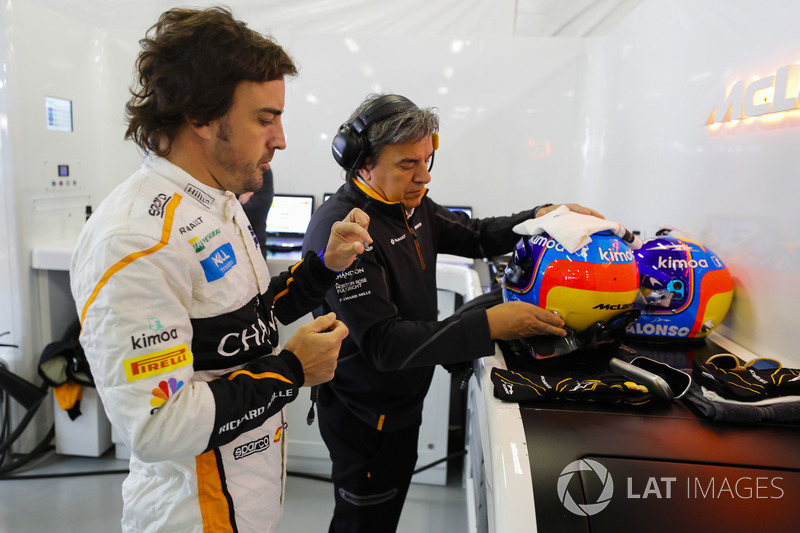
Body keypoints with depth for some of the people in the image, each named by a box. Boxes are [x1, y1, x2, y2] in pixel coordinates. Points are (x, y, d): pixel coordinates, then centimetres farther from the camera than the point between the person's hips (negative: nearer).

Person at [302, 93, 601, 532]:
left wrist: (540, 217, -3)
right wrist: (489, 325, -37)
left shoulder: (410, 203, 0)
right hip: (365, 419, -8)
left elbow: (475, 236, 13)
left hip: (403, 404, 8)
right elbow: (384, 343, -32)